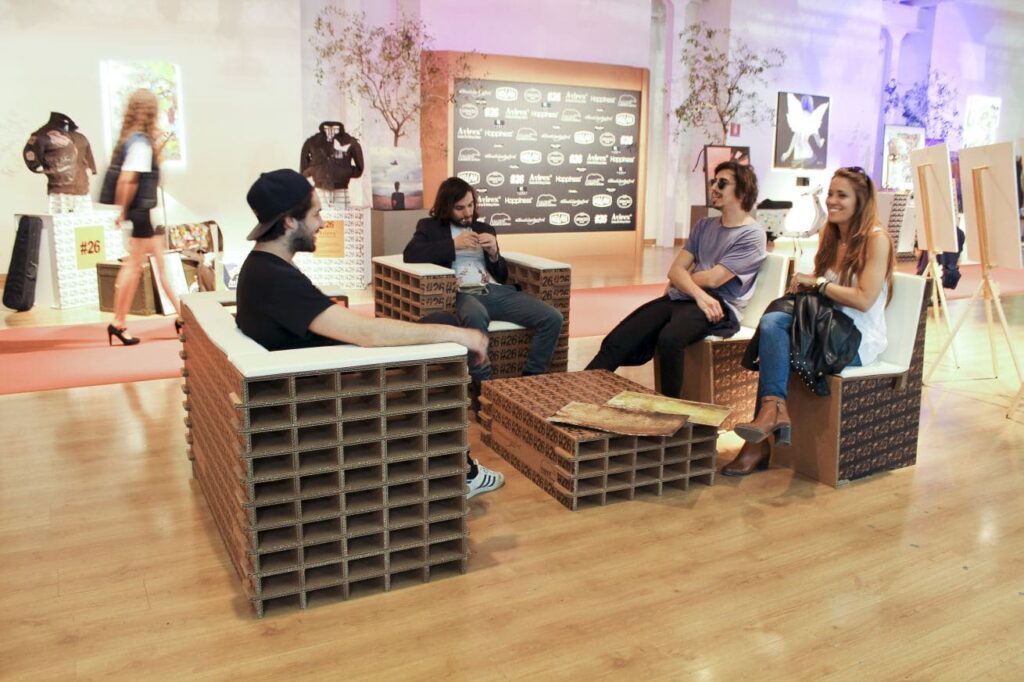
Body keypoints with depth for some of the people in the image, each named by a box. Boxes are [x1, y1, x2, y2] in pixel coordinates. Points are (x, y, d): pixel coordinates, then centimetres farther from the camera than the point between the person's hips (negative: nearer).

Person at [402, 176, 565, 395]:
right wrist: (454, 244, -9)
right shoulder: (430, 226, 16)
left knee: (553, 318, -17)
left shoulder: (484, 229, 27)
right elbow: (410, 254, -5)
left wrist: (494, 253, 3)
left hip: (496, 290, 5)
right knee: (475, 317, -43)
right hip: (463, 294, -5)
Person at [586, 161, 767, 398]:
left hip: (720, 306, -6)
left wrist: (679, 283, 7)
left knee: (669, 338, -38)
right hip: (681, 298, 6)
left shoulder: (753, 235, -2)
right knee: (617, 340, -15)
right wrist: (699, 294, -13)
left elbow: (712, 279, -11)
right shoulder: (704, 225, 18)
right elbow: (675, 270, 6)